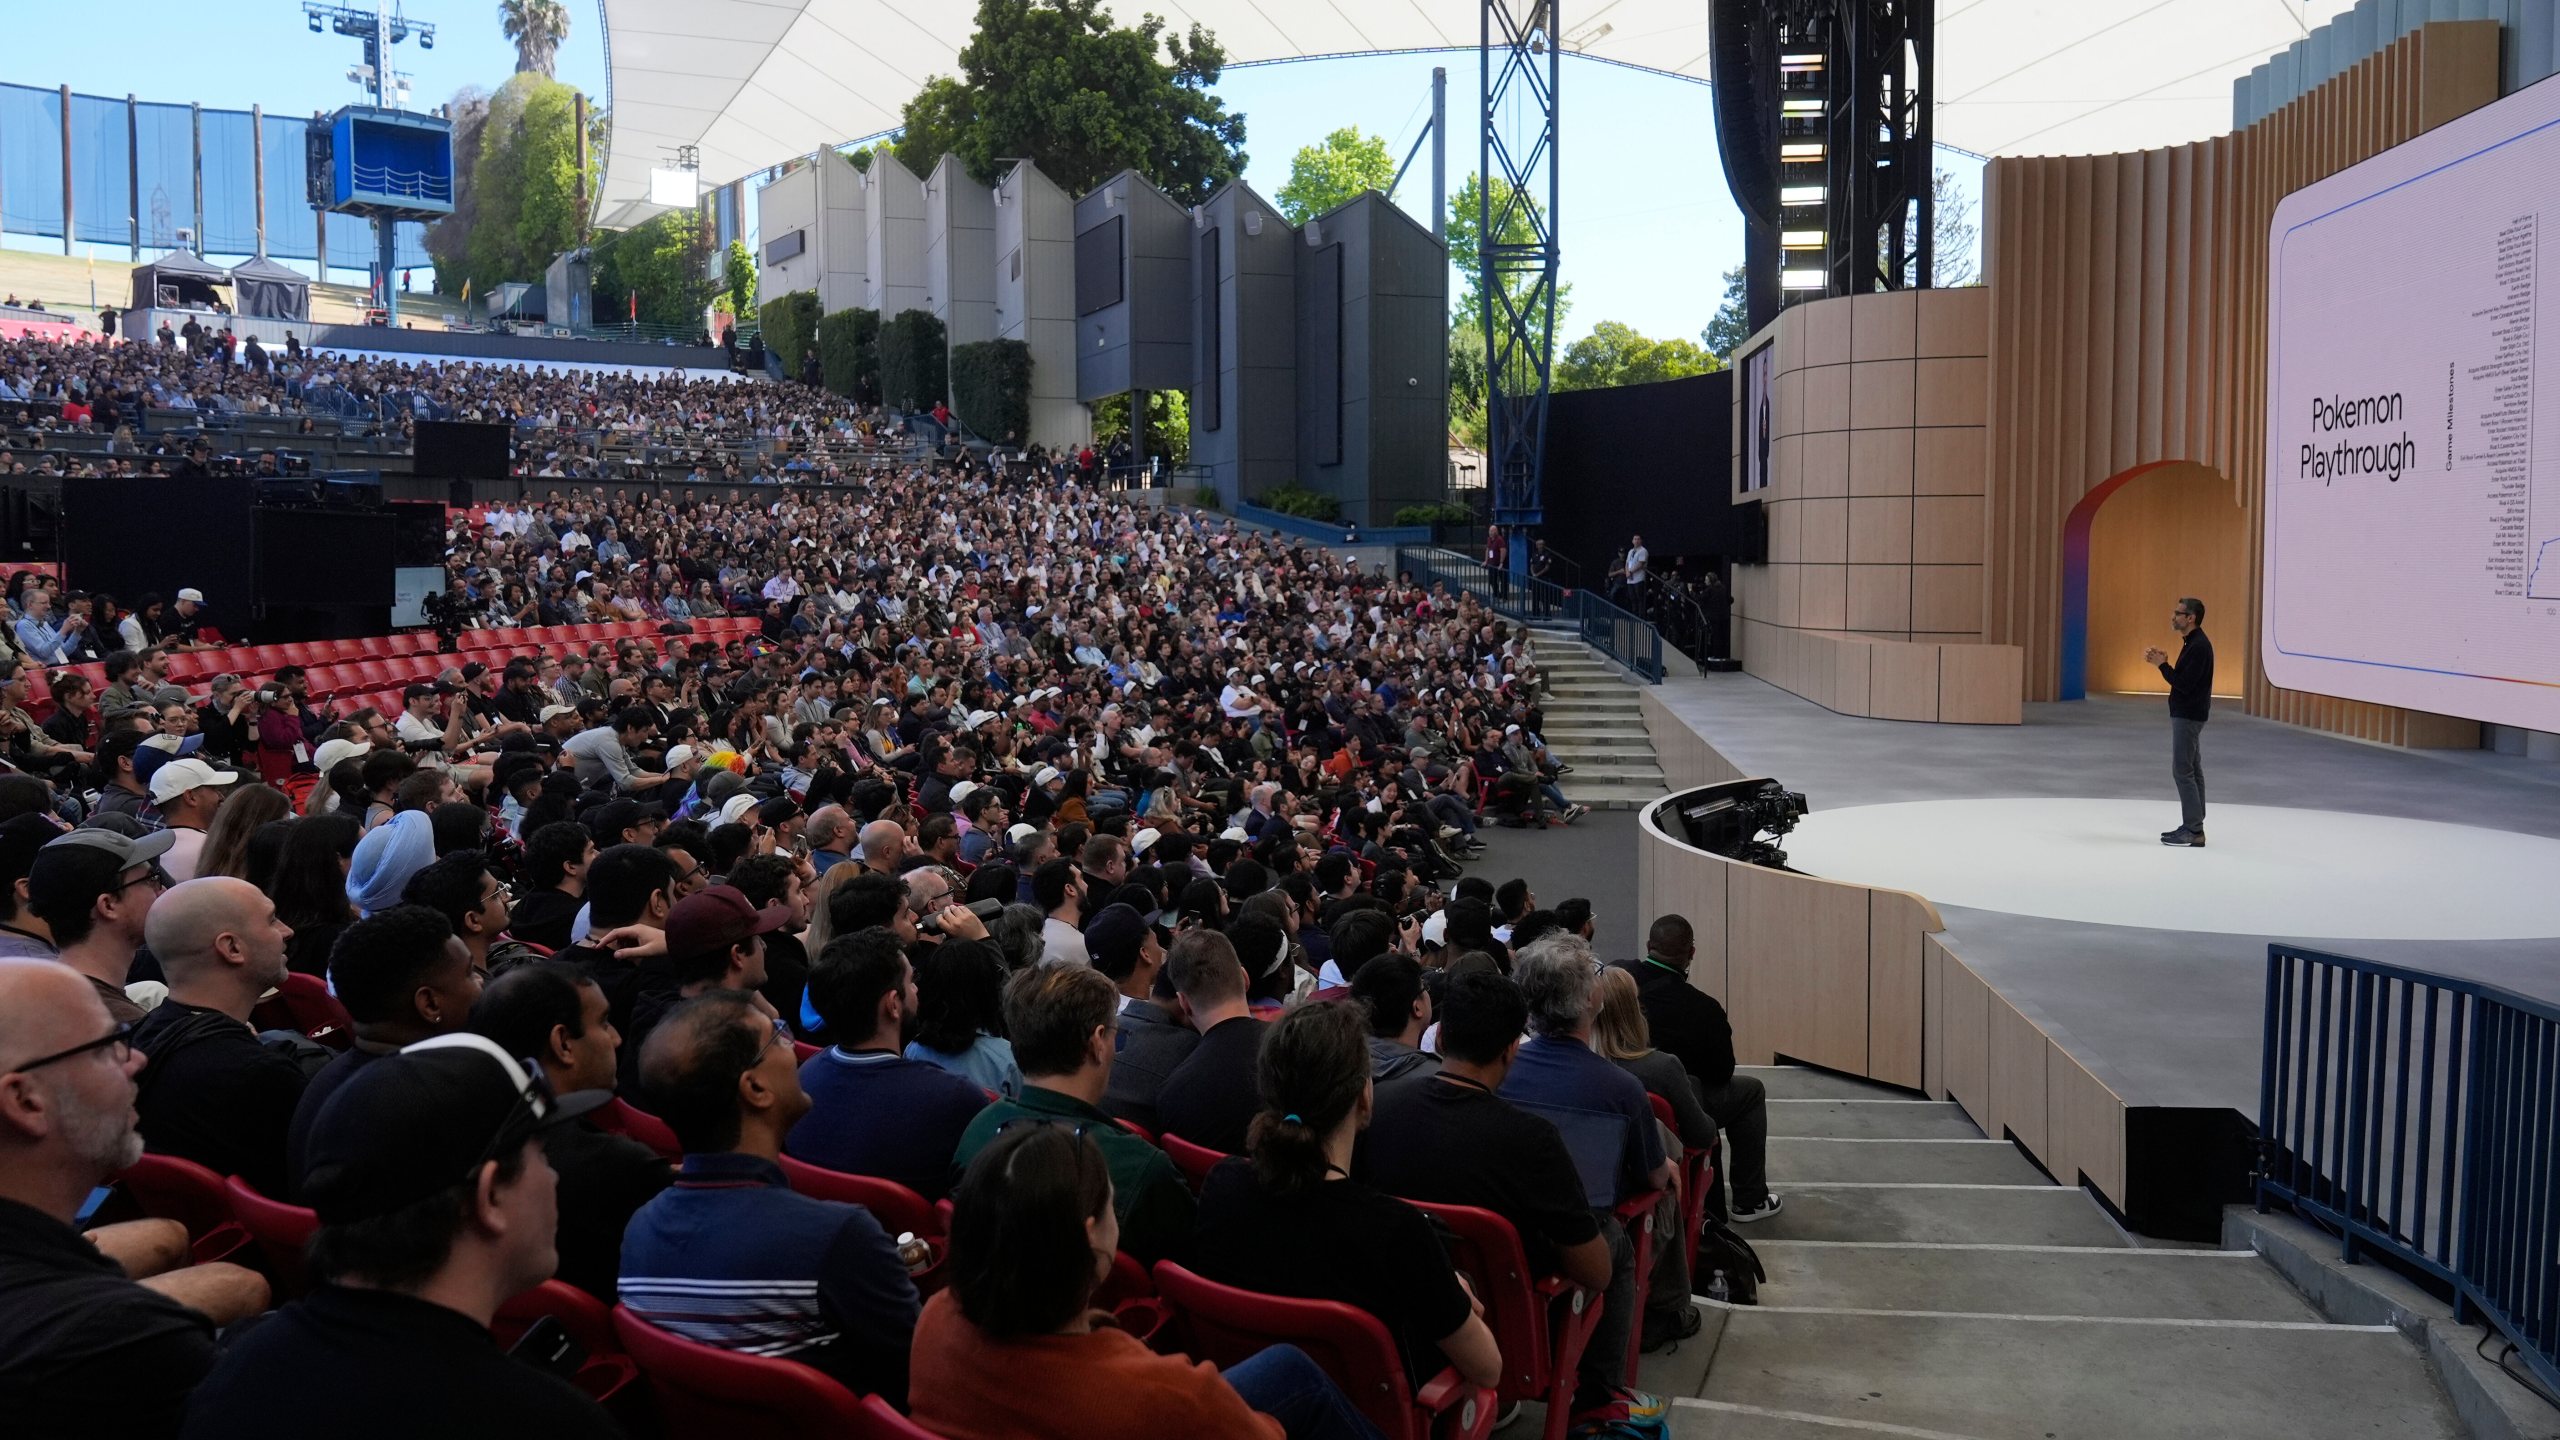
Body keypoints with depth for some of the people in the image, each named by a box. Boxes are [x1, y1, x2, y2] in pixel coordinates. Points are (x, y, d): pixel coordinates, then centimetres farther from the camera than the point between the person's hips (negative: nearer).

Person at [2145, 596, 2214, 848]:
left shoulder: (2199, 646, -19)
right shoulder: (2192, 643, 13)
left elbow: (2185, 684, -22)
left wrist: (2162, 665, -16)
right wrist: (2163, 662, 2)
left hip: (2188, 716, -11)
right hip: (2186, 714, 11)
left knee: (2182, 771, -8)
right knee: (2192, 770, 11)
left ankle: (2193, 831, -6)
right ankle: (2193, 826, 16)